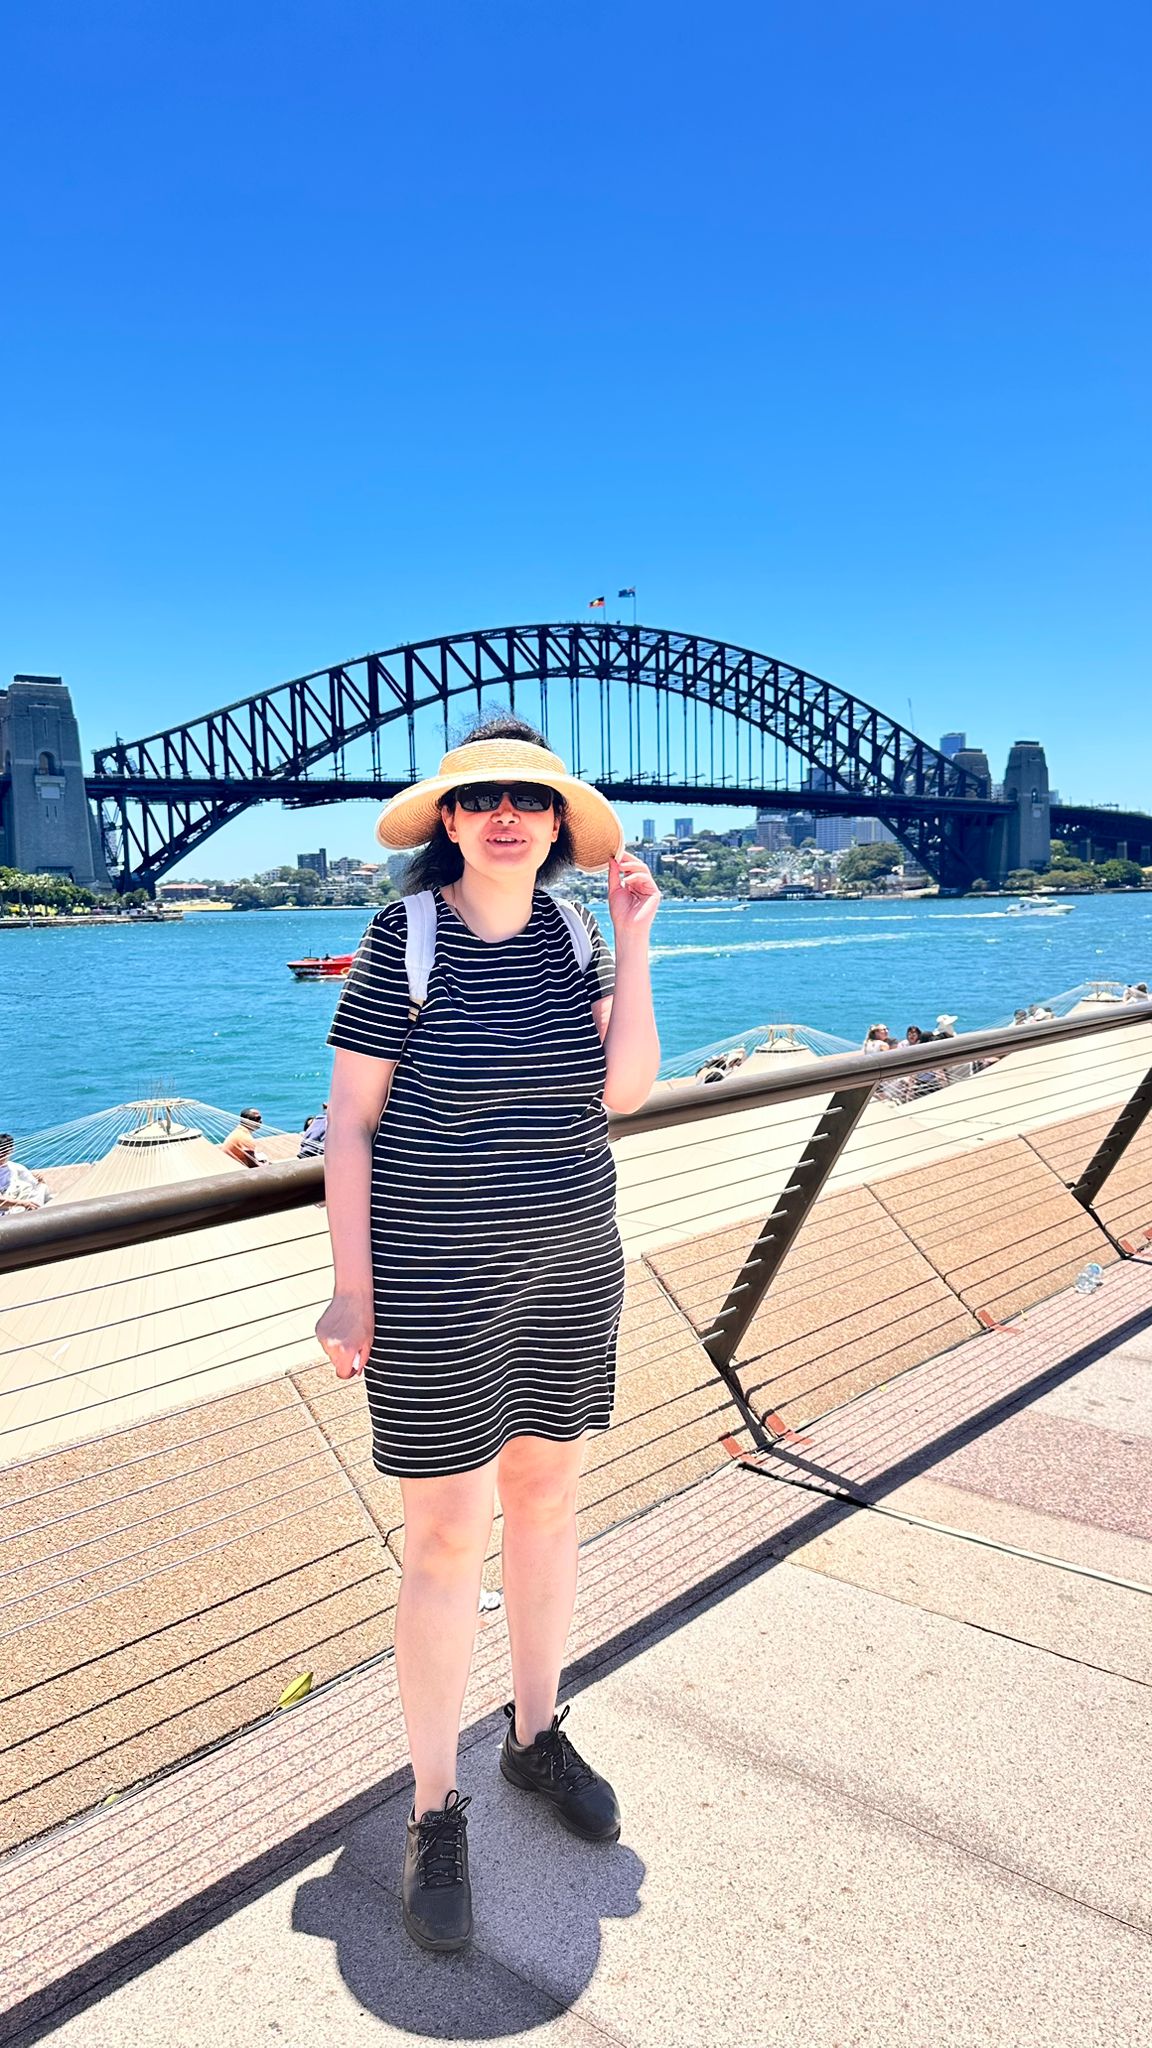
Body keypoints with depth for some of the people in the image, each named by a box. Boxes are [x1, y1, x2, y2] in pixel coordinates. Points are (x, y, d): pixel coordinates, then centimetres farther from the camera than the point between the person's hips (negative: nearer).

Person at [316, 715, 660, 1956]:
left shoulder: (574, 935, 0)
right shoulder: (401, 939, -12)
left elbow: (624, 1088, -8)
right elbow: (349, 1118, -10)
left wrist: (633, 943, -14)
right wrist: (351, 1285, -11)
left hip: (569, 1271, 5)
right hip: (433, 1286, -5)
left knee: (547, 1504, 18)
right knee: (446, 1541, 5)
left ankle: (536, 1736, 42)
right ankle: (435, 1809, 27)